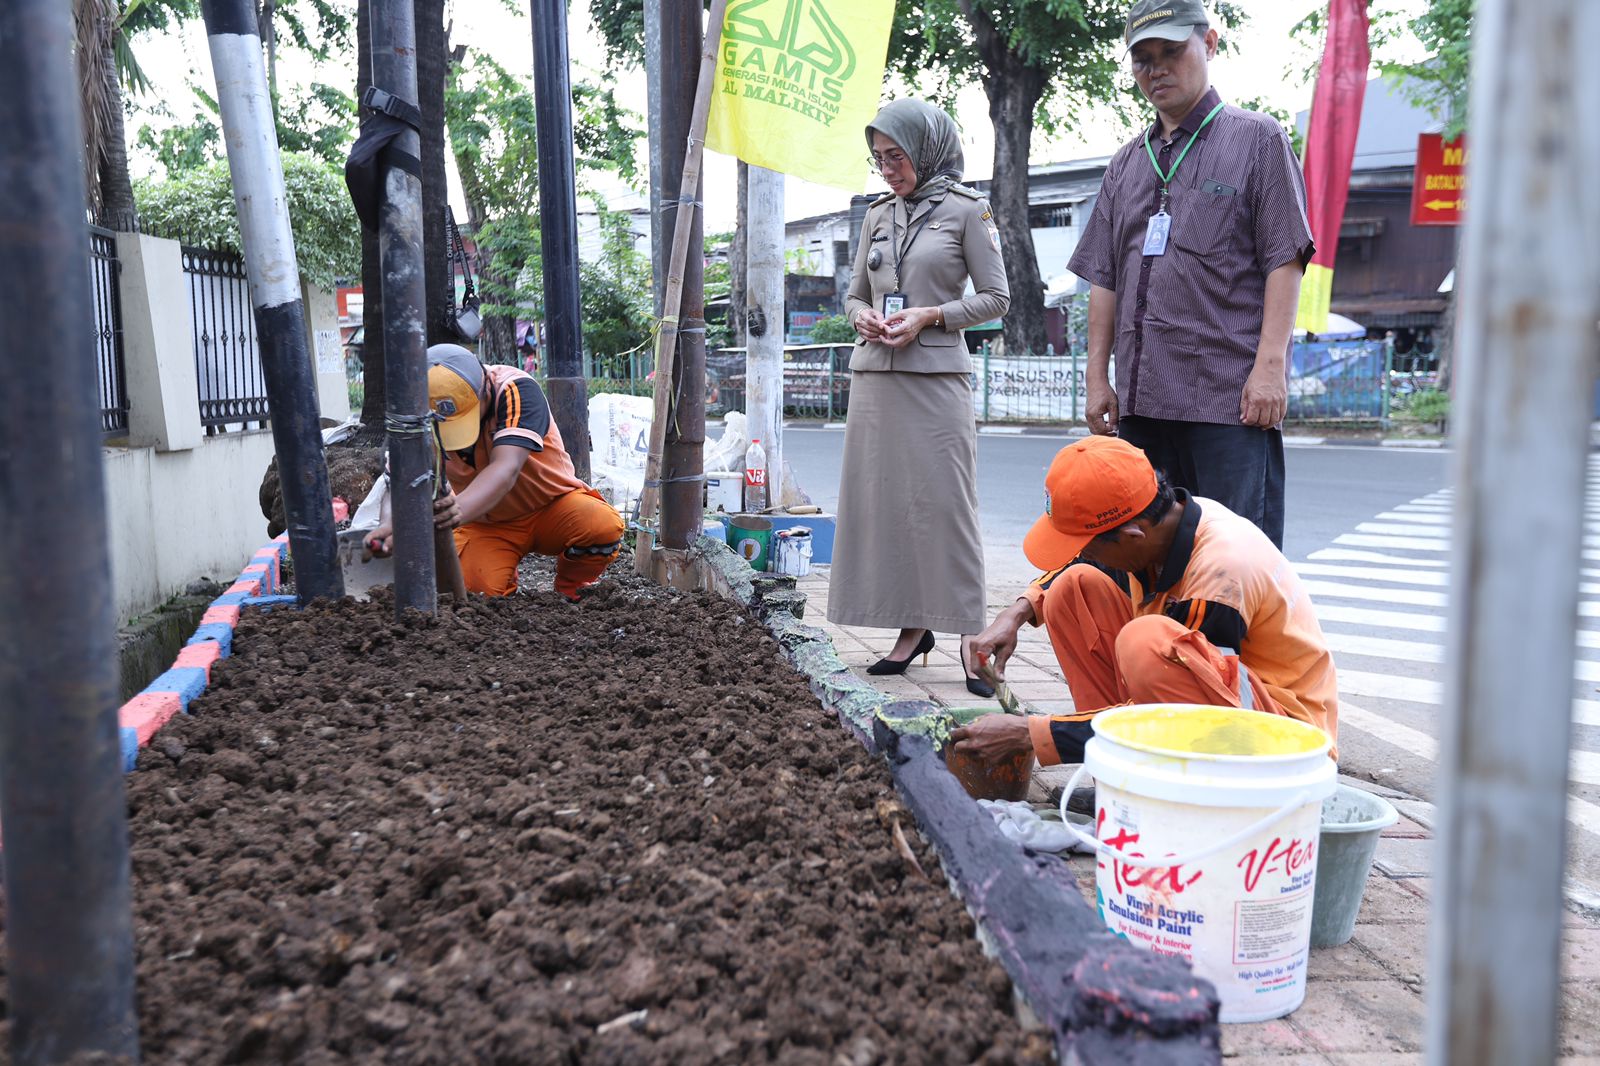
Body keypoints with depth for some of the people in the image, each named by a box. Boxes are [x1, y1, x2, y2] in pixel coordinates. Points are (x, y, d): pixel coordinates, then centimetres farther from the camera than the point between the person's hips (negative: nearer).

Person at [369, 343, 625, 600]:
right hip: (484, 523, 2)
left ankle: (571, 588, 0)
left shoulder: (517, 390, -28)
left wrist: (460, 511, -61)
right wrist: (391, 524, -50)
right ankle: (507, 584, 12)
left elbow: (505, 470, -41)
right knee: (480, 589, -27)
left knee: (605, 526, -32)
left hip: (551, 505, -2)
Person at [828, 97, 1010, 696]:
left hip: (936, 377, -5)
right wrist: (862, 316, -1)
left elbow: (996, 297, 0)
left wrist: (929, 316, -12)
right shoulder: (877, 215, 16)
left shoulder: (965, 210, 1)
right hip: (874, 376, 6)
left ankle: (970, 633, -2)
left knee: (943, 503, -8)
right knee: (883, 501, 4)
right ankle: (913, 627, 13)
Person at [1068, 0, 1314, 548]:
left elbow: (1284, 261, -3)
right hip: (1140, 398, 5)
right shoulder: (1126, 164, 21)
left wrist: (1269, 365, -12)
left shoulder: (1258, 139, 6)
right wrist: (1097, 375, 11)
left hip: (1231, 399, -5)